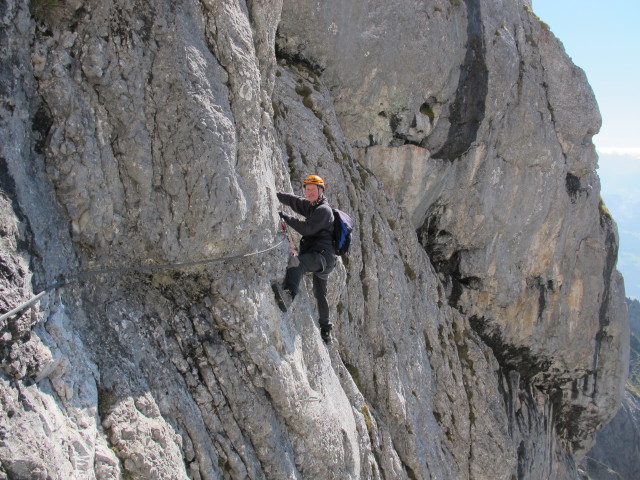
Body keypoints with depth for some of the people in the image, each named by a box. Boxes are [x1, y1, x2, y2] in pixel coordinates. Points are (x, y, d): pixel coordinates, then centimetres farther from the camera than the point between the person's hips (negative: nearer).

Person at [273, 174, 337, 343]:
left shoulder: (323, 209, -9)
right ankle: (325, 331, 35)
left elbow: (306, 229, -18)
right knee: (320, 294, 21)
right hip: (322, 259, 11)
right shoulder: (311, 206, 19)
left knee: (295, 261, -38)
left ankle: (288, 295, -64)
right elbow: (292, 200, 20)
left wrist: (284, 216, -15)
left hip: (323, 255, -11)